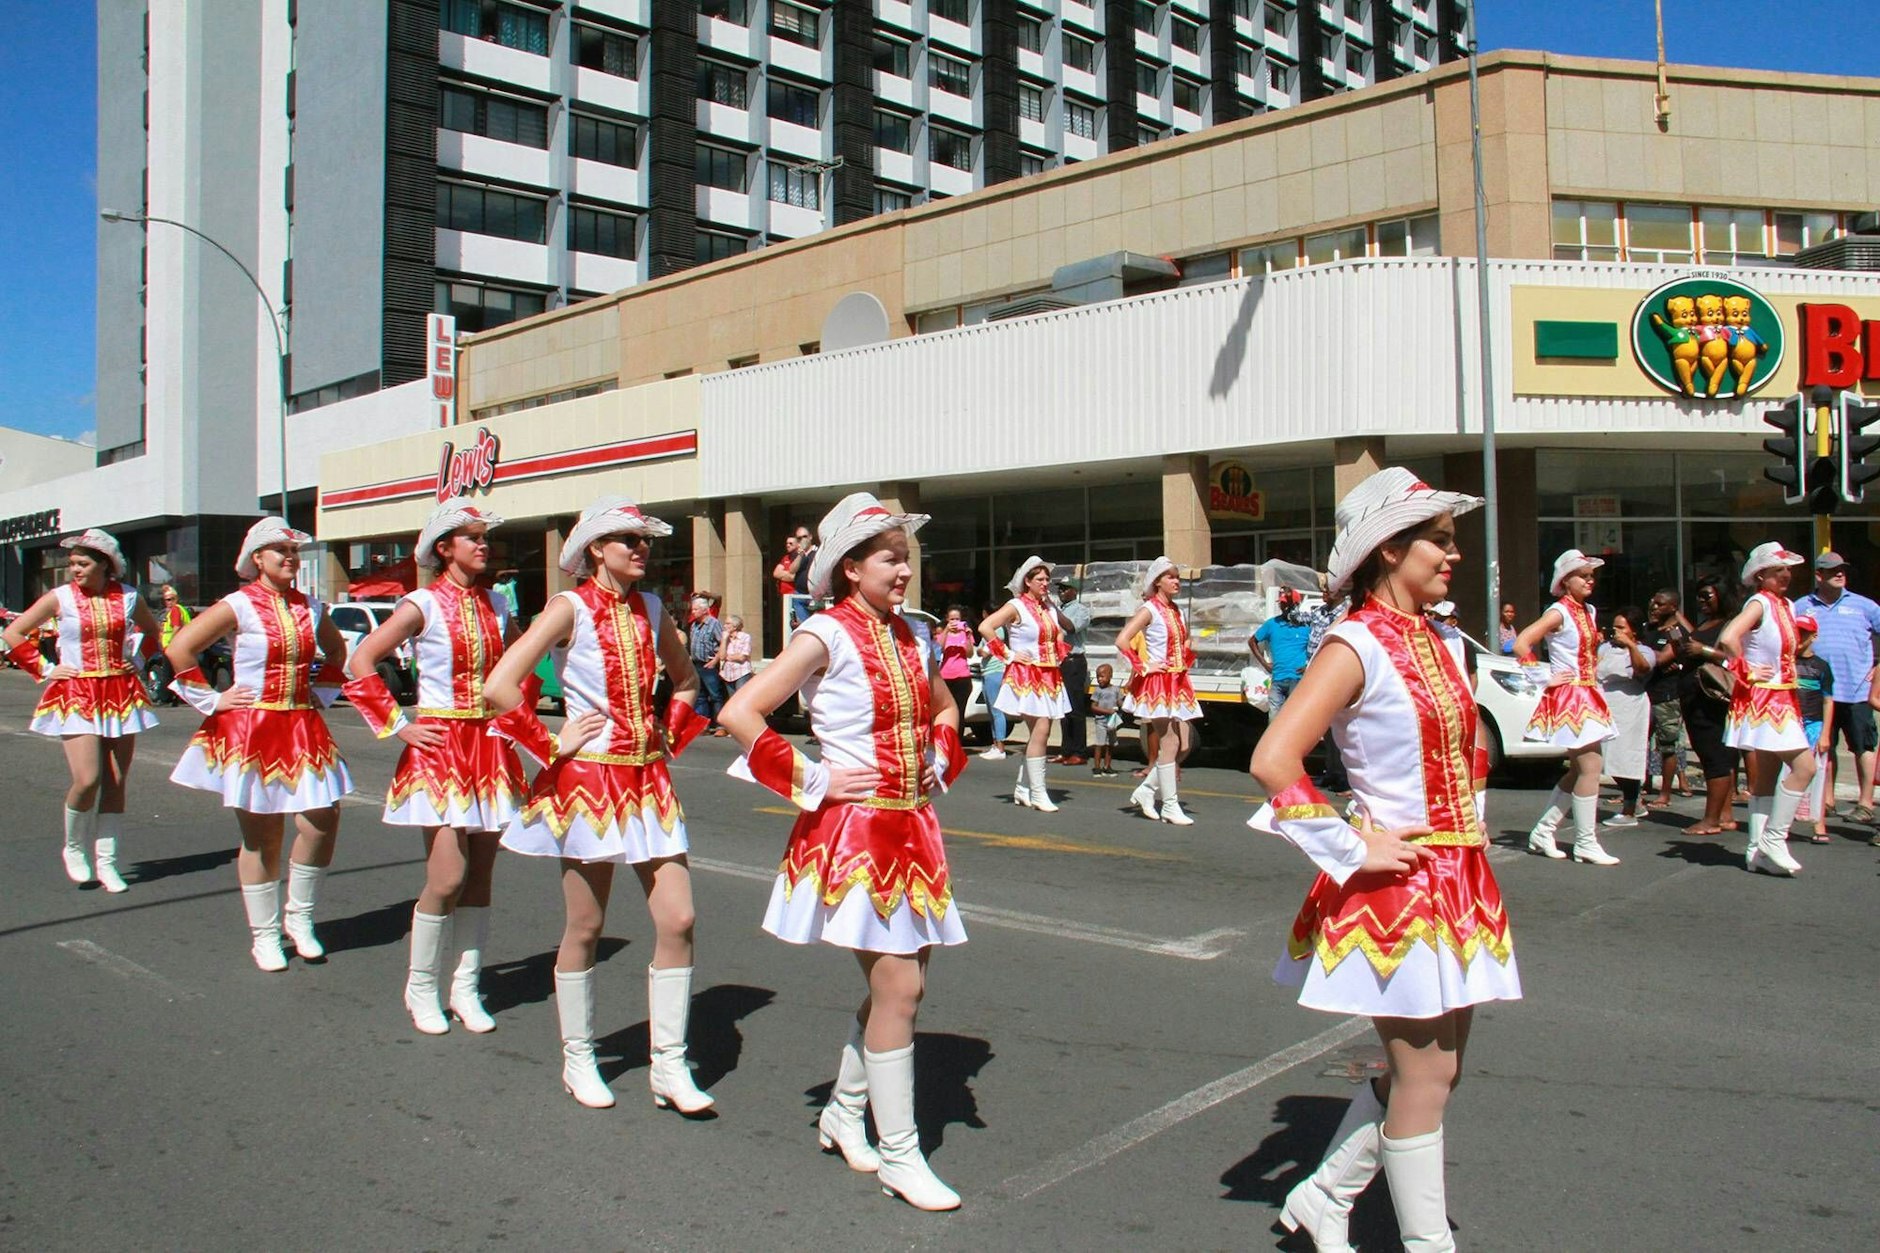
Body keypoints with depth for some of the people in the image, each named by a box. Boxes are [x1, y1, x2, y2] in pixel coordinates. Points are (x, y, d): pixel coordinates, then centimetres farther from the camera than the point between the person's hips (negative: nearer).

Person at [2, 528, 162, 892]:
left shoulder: (128, 597, 3)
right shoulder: (60, 597, -3)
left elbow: (151, 630, 23)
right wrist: (44, 669, -1)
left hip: (121, 694, 3)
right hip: (77, 695, -2)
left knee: (116, 783, 4)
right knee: (87, 779, -15)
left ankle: (106, 862, 13)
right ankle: (74, 848, 12)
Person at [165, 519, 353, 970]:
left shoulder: (310, 608, 7)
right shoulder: (239, 606, -8)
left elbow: (336, 650, 25)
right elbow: (179, 649, -11)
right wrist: (211, 701, -9)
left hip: (303, 729, 5)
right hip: (251, 731, -4)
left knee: (321, 822, -3)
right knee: (262, 836, 3)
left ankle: (298, 916, 17)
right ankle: (264, 935, 17)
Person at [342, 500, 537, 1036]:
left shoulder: (494, 605, 9)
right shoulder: (424, 605, -6)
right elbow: (359, 662, -9)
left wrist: (519, 718, 11)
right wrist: (398, 727, -10)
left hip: (490, 747, 5)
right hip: (439, 747, -5)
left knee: (480, 877, 7)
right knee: (448, 877, -9)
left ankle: (465, 989, 17)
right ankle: (421, 988, 11)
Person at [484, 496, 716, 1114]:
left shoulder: (650, 609, 8)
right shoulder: (570, 608, -9)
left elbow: (686, 680, 25)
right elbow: (498, 686, -19)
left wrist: (670, 736, 12)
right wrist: (551, 743, -13)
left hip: (648, 781, 5)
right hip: (589, 780, -5)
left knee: (678, 920, -1)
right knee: (584, 929, 6)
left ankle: (669, 1067, 10)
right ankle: (577, 1061, 24)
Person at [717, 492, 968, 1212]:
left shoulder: (909, 636, 9)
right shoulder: (827, 635, -12)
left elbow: (943, 708, 28)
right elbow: (740, 713, -18)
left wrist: (937, 764, 11)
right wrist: (812, 783, -16)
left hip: (912, 827, 7)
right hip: (853, 829, -7)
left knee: (900, 985, 12)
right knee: (896, 985, -6)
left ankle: (844, 1115, 32)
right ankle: (899, 1155, 8)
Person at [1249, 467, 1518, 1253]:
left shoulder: (1445, 645, 10)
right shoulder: (1357, 647, -15)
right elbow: (1272, 760, -25)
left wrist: (1471, 828, 13)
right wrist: (1355, 850, -19)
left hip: (1457, 879, 9)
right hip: (1398, 884, -9)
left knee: (1436, 1070, 16)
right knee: (1424, 1078, 2)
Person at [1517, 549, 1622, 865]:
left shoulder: (1589, 611, 13)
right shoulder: (1559, 613, -13)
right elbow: (1520, 644, -22)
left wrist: (1595, 667, 12)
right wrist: (1546, 679, -18)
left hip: (1586, 696, 9)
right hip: (1568, 697, -9)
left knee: (1578, 771, 11)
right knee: (1590, 767, -11)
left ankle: (1543, 833, 19)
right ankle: (1585, 844, -4)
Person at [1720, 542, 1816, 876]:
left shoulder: (1786, 606, 13)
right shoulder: (1759, 603, -14)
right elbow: (1727, 638, -30)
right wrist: (1747, 673, -20)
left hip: (1781, 699, 9)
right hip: (1762, 699, -9)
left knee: (1767, 775, 9)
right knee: (1804, 764, -15)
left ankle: (1758, 850, 13)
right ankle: (1773, 838, -7)